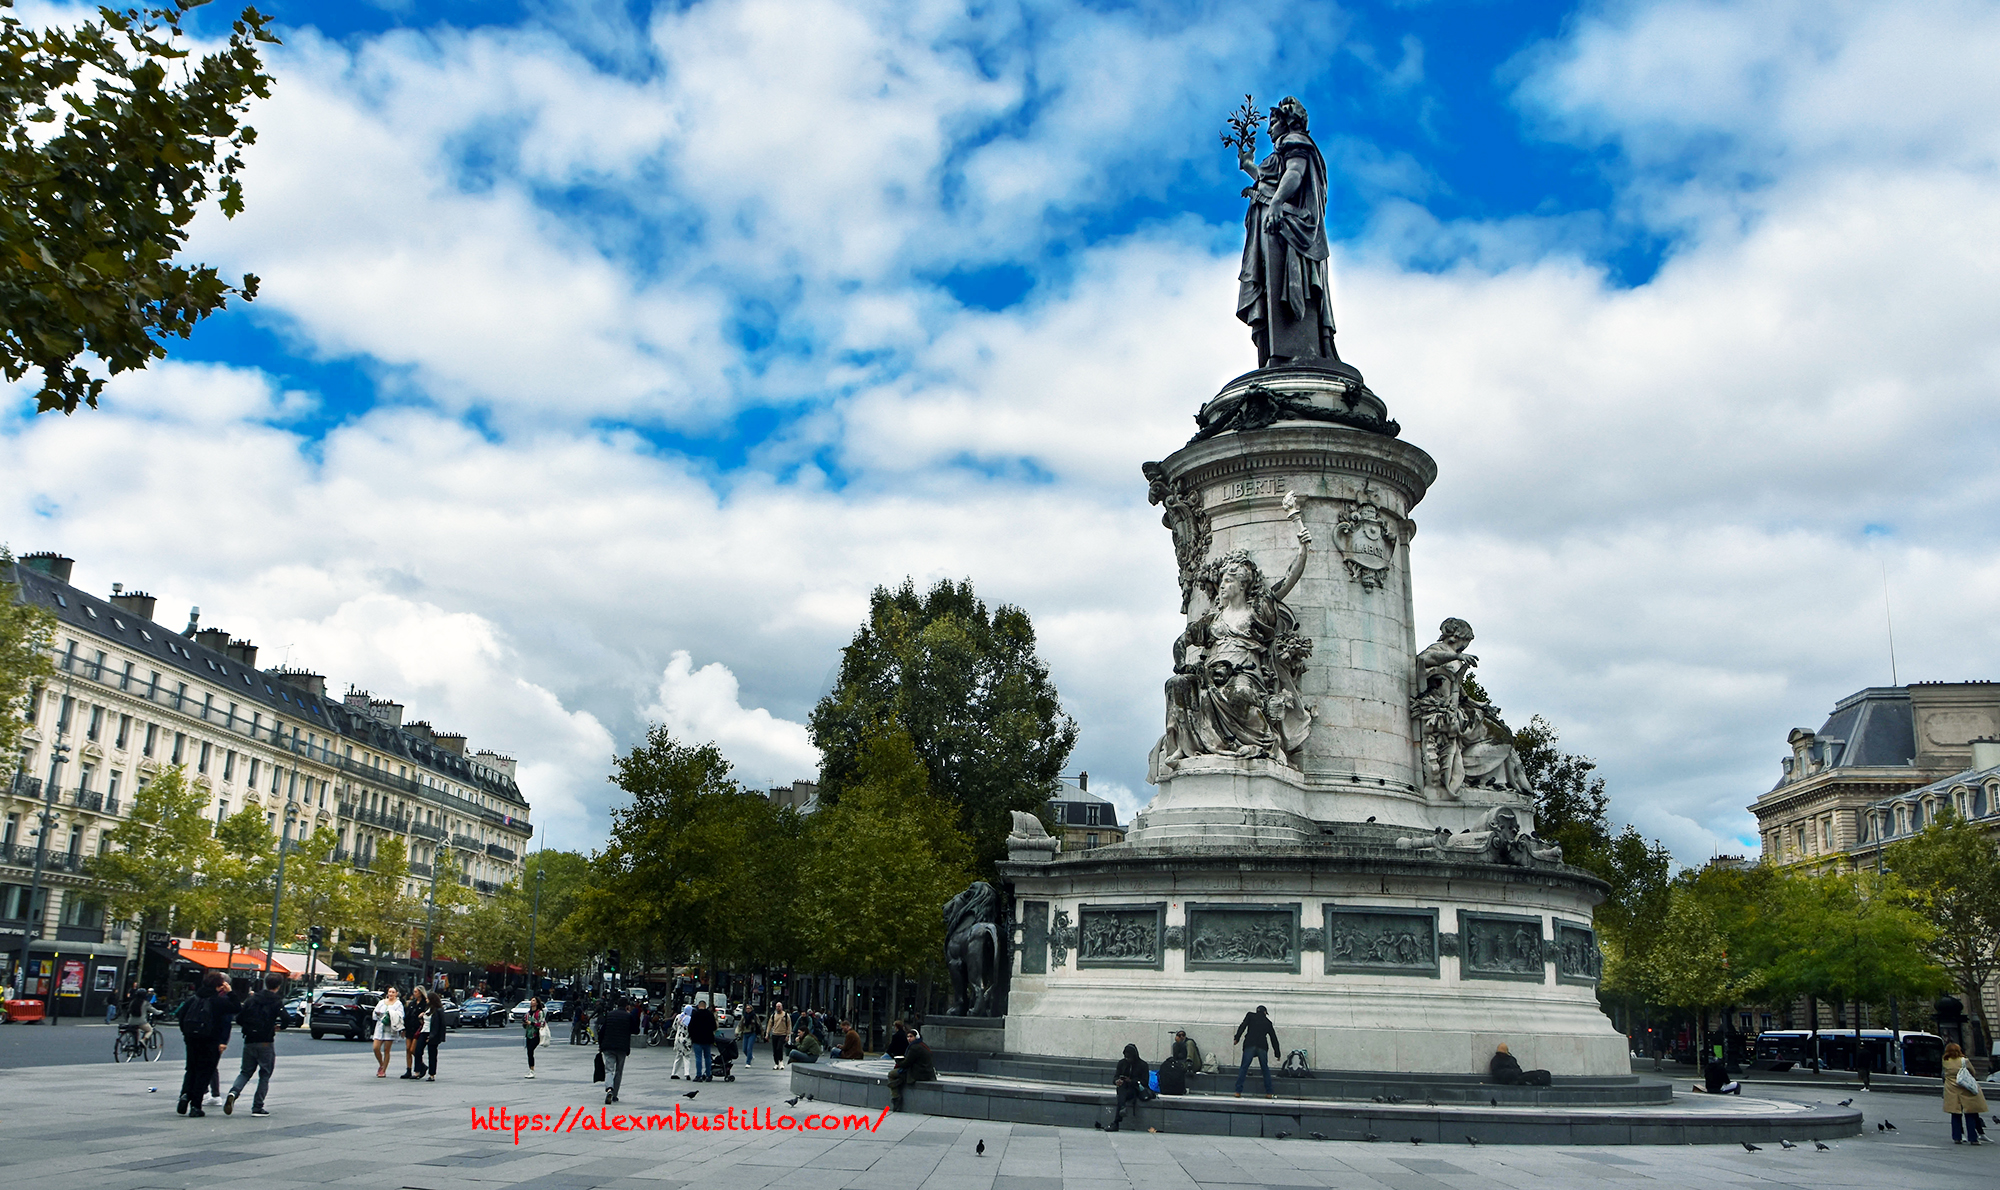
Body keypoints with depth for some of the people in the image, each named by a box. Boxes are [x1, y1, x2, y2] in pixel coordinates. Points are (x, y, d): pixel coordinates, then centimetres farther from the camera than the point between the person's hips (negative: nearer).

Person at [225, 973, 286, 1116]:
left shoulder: (253, 999, 7)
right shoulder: (277, 1001, -6)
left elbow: (239, 1019, 7)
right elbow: (285, 1021, -16)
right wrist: (277, 1026, 6)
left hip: (249, 1041, 4)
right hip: (266, 1043, -4)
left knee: (246, 1072, 16)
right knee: (265, 1075, 7)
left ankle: (234, 1092, -13)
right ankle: (257, 1107, 3)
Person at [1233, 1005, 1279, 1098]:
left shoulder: (1250, 1015, 15)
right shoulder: (1268, 1022, 20)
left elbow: (1242, 1026, 0)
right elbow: (1274, 1038, 24)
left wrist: (1237, 1038, -2)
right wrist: (1277, 1053, 30)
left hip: (1249, 1045, -2)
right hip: (1262, 1047, 2)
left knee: (1243, 1068, 0)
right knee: (1265, 1069, 14)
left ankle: (1238, 1092, -7)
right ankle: (1268, 1093, 12)